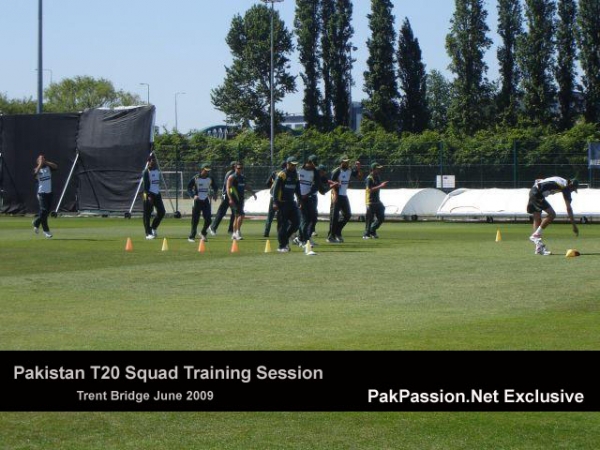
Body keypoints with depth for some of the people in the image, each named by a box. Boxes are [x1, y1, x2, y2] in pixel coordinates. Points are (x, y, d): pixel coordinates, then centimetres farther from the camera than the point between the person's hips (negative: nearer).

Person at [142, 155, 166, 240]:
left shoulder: (157, 171, 14)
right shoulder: (146, 172, -8)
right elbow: (145, 185, -14)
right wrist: (148, 195, -22)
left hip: (157, 194, 7)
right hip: (149, 194, -7)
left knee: (161, 212, 4)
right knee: (147, 214, -3)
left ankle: (153, 228, 23)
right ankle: (148, 233, -1)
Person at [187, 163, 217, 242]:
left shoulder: (210, 178, 4)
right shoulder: (195, 178, -7)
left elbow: (214, 187, 17)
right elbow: (189, 188, -5)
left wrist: (214, 194, -3)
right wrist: (193, 195, -22)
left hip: (206, 200, 3)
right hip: (197, 200, -3)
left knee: (208, 219, -4)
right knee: (195, 220, -2)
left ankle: (203, 233, 20)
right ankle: (192, 237, 8)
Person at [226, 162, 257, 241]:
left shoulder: (242, 177, 16)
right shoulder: (232, 177, -7)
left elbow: (246, 186, 31)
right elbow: (228, 188, -14)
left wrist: (253, 192, 24)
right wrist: (230, 199, -24)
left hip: (241, 199, 8)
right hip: (235, 200, -8)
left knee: (237, 216, 12)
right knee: (241, 215, -18)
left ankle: (234, 234, 19)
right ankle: (238, 232, -14)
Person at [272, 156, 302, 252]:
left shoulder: (295, 175, 12)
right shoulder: (282, 175, -10)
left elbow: (297, 189, 21)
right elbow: (275, 189, -13)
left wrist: (300, 200, 15)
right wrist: (275, 203, -19)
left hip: (291, 203, 7)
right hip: (282, 203, -7)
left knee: (296, 222, 1)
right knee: (282, 224, -4)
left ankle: (285, 239, 19)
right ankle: (282, 246, 2)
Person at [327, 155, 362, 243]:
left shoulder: (350, 170, 6)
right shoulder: (337, 171, -13)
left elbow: (359, 176, 10)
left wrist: (358, 168, -8)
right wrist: (334, 195, -27)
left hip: (344, 196, 7)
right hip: (337, 196, -7)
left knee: (347, 215, 10)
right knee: (334, 216, -9)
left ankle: (337, 233, 21)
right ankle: (331, 236, -6)